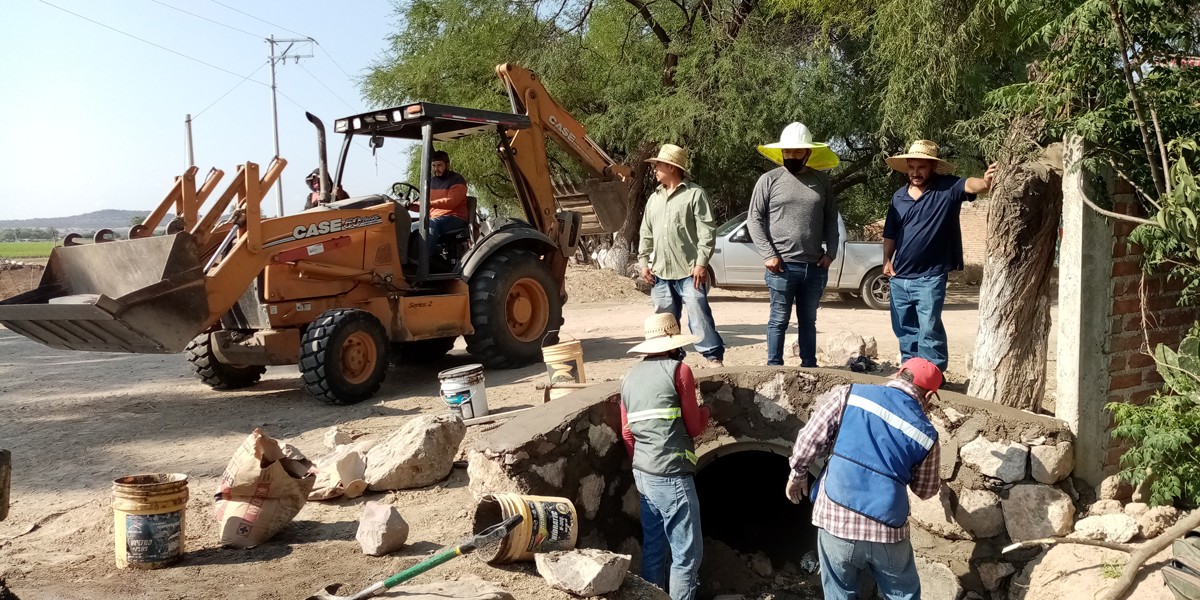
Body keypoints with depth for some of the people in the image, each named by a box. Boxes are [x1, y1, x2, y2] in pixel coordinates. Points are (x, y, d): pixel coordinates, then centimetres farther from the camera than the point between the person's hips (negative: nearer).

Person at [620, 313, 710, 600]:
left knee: (653, 548, 16)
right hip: (672, 476, -7)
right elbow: (694, 427, -5)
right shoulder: (678, 371, -9)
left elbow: (627, 433, 13)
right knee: (687, 553, 1)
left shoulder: (631, 377, 10)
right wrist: (705, 410, 15)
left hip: (643, 474, 7)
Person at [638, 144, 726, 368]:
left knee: (699, 315, -9)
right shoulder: (654, 198, 17)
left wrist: (701, 263, -15)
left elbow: (707, 232, -9)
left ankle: (714, 356, -4)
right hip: (661, 273, 7)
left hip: (689, 272, -6)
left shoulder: (694, 194, -3)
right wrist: (643, 261, 10)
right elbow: (646, 234, 20)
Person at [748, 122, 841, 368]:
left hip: (815, 266, 4)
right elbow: (754, 220, -2)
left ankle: (809, 366, 24)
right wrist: (768, 254, -10)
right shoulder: (769, 180, -1)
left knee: (808, 320, 14)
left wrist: (830, 252, 2)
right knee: (779, 320, 1)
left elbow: (831, 219, 13)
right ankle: (774, 366, 11)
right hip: (782, 265, -3)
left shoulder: (822, 180, 9)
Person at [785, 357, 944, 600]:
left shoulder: (849, 394, -2)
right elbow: (925, 490, 16)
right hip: (888, 531, 0)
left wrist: (797, 474, 15)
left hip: (835, 519, 0)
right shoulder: (926, 435, 2)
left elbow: (809, 439, -1)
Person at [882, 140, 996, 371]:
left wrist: (985, 182, -50)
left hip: (930, 277, -6)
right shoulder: (899, 196, 8)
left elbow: (970, 185, -29)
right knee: (904, 329, 15)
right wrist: (887, 260, 5)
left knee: (929, 330, -8)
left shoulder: (947, 188, -7)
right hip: (899, 277, 6)